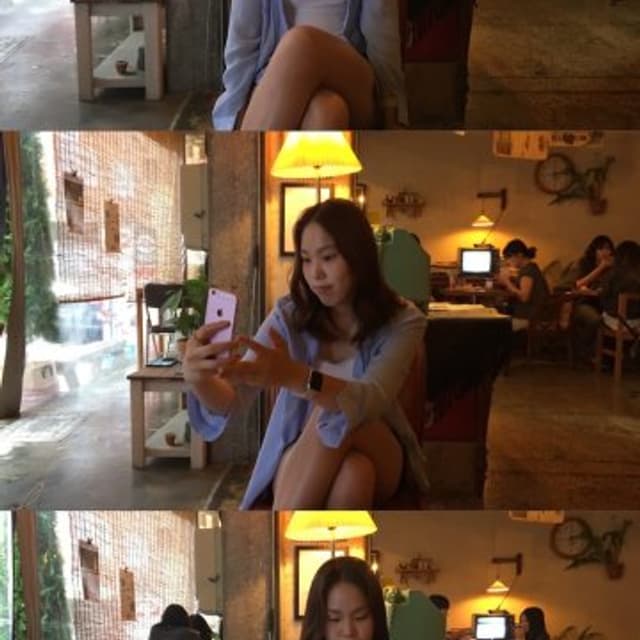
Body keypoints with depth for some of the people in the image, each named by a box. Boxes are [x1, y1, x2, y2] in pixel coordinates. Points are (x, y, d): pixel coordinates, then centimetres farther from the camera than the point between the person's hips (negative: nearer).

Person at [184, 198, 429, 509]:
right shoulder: (290, 315, -7)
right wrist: (199, 378, -41)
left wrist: (294, 376, -49)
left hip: (377, 454, 0)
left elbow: (373, 399, -30)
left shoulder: (401, 321, -10)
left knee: (355, 471, -37)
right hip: (300, 456, 1)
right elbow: (233, 400, -16)